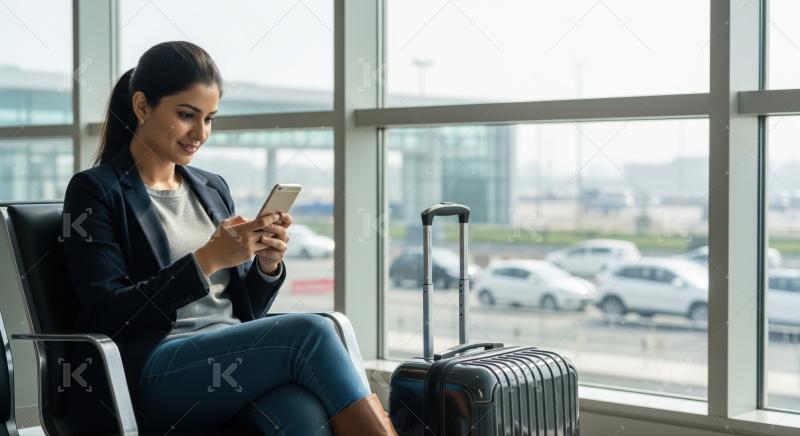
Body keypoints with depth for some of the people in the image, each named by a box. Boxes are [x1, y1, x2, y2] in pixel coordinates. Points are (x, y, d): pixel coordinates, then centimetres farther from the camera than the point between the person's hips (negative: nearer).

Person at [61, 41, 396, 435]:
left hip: (235, 362, 5)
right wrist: (207, 260, -16)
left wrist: (268, 263, -1)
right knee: (310, 332, -29)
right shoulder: (95, 191, 2)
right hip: (154, 374, -4)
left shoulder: (213, 188, 20)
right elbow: (108, 319, -8)